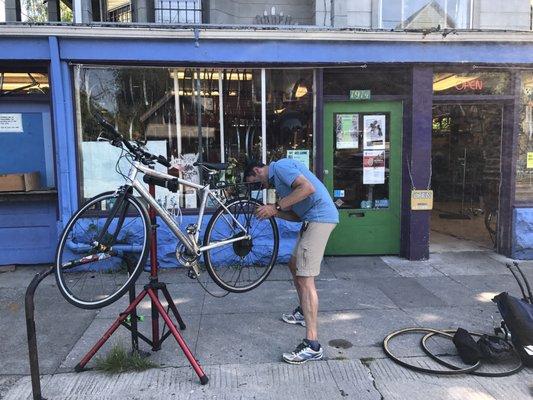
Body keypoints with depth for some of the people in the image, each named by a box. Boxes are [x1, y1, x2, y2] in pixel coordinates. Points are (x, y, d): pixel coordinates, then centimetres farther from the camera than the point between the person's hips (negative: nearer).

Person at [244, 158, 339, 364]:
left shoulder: (280, 166, -6)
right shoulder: (277, 178, 23)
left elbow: (308, 188, -22)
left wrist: (276, 206, -17)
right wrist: (273, 213, 7)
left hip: (320, 217, -11)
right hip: (311, 219, 11)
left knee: (305, 278, -13)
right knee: (294, 265, 23)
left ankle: (312, 345, -12)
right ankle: (303, 312, 43)